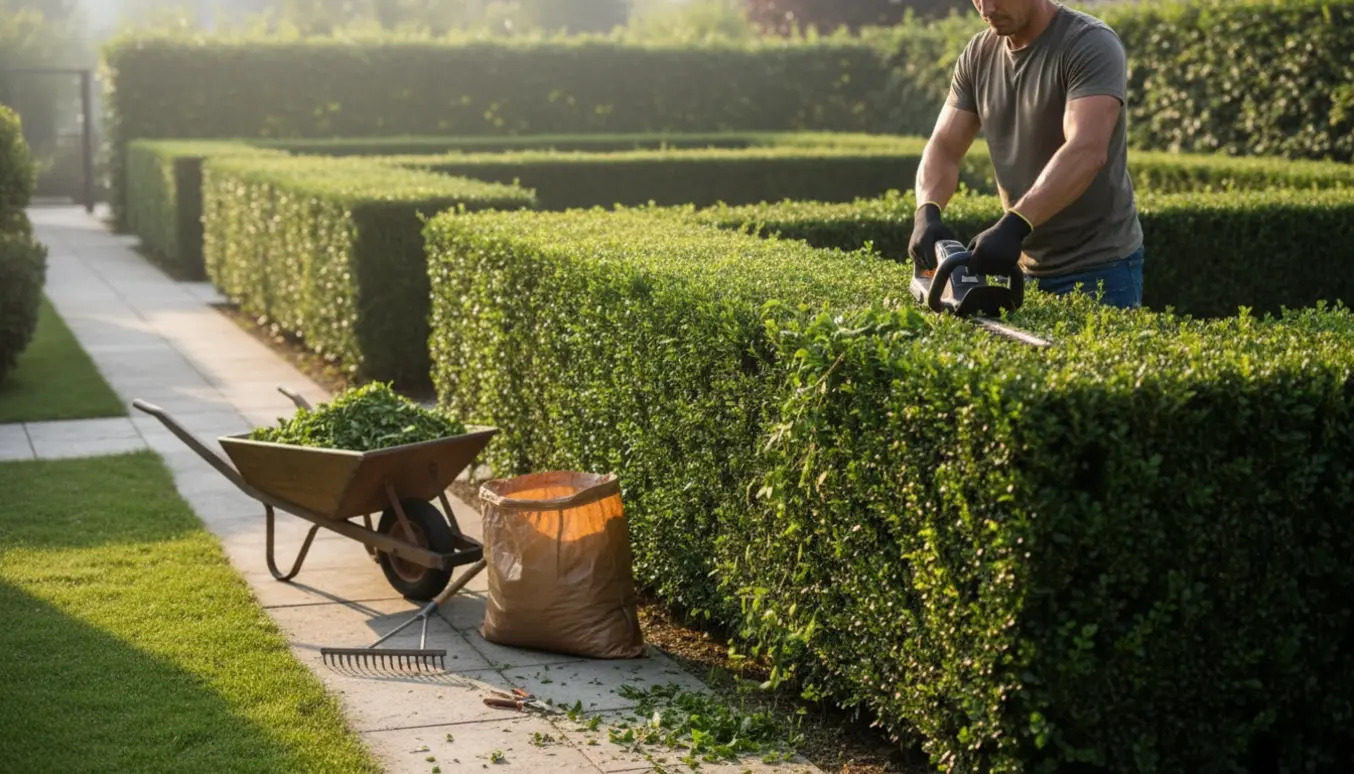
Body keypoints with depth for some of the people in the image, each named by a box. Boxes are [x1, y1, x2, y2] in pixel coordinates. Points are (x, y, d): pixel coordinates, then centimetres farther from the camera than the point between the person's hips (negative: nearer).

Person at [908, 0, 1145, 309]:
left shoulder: (1090, 43, -16)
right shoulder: (978, 55, 5)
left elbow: (1086, 151, -30)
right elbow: (944, 149, 0)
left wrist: (1013, 225, -41)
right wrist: (928, 212, -21)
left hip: (1098, 266, -6)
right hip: (1020, 265, 6)